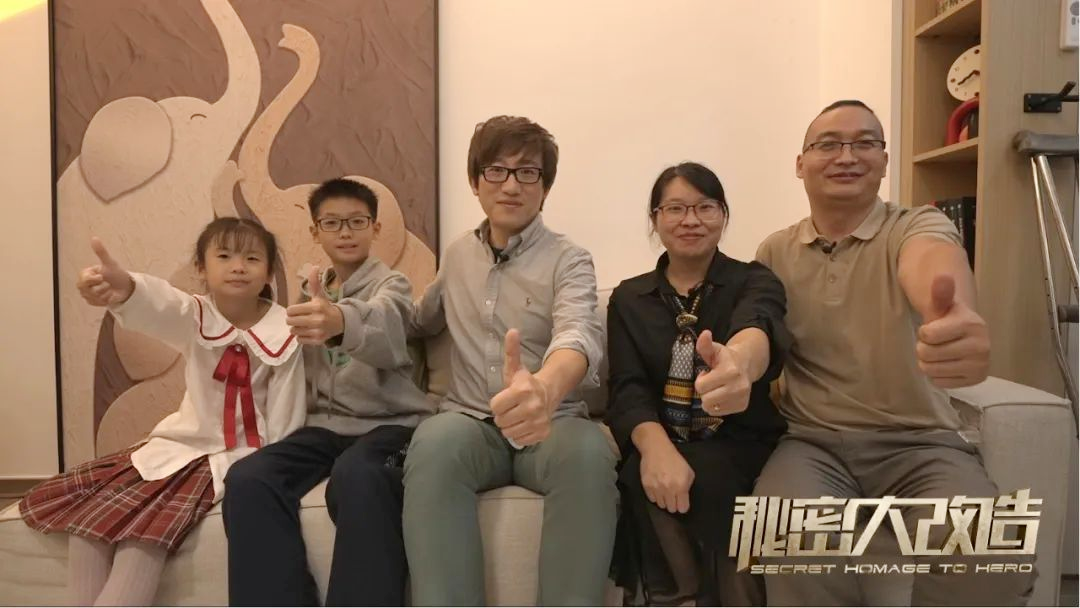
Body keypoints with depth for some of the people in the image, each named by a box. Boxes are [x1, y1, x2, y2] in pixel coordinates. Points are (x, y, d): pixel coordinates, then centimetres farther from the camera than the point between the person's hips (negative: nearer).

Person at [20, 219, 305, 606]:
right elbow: (160, 306, -31)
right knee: (88, 508, -6)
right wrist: (125, 289, -55)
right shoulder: (195, 317, -4)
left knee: (148, 523, -23)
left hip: (239, 454, -5)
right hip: (182, 442, 5)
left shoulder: (283, 333, -12)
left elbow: (285, 415, -8)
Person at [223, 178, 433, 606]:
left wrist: (341, 321, -49)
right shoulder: (312, 292, 18)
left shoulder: (391, 285, 0)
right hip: (327, 425, 5)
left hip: (390, 422, -4)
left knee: (356, 476, -38)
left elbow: (382, 322, -27)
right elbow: (307, 368, 18)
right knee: (247, 479, -24)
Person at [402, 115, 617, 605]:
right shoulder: (457, 255, 13)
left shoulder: (569, 261, -2)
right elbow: (422, 322, 32)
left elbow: (579, 334, -25)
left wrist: (546, 386, -51)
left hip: (550, 426, -2)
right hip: (471, 424, 2)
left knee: (588, 451, -37)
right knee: (434, 441, -34)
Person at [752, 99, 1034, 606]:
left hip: (919, 442, 0)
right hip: (811, 440, 1)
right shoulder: (775, 252, 11)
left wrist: (958, 318, -52)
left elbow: (933, 264, -27)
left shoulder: (918, 227, -1)